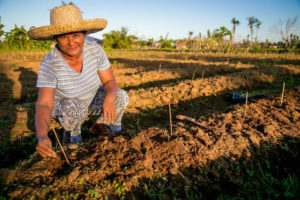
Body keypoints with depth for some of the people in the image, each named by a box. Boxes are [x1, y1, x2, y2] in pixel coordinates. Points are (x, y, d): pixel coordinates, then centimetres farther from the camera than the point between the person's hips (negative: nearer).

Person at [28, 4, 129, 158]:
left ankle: (100, 127, 9)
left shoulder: (95, 50, -23)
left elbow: (109, 81, -16)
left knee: (121, 97, -19)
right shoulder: (49, 64, -31)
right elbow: (44, 104, -37)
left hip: (91, 99, 3)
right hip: (62, 105, -3)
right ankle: (71, 135, -1)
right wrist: (42, 137, -55)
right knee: (73, 107, -37)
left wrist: (110, 97, -40)